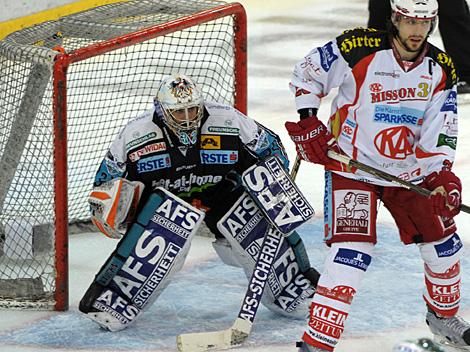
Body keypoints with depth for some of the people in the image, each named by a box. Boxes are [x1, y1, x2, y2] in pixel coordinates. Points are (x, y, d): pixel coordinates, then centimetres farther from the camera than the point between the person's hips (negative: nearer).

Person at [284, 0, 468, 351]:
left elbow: (441, 132, -2)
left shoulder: (441, 70, -3)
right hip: (352, 167, -5)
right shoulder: (359, 49, -17)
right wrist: (307, 124, -9)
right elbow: (307, 73, -5)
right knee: (352, 253, -18)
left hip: (409, 170, 5)